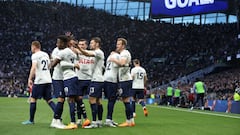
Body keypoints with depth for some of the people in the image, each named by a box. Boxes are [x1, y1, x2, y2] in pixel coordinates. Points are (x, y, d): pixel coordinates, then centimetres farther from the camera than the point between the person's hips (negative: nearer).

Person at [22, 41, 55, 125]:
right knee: (49, 100, 11)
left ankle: (31, 120, 7)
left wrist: (30, 79, -19)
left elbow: (33, 68, -20)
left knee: (33, 99, 4)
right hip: (48, 80, 7)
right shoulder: (46, 54, 16)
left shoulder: (35, 55, -7)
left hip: (39, 80, -7)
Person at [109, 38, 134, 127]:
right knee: (126, 100, 11)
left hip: (125, 80, -10)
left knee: (126, 100, -7)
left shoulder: (124, 53, -11)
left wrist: (114, 60, -15)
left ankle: (129, 121, -4)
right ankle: (131, 121, 14)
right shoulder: (124, 53, 20)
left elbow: (122, 63, -29)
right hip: (125, 79, 10)